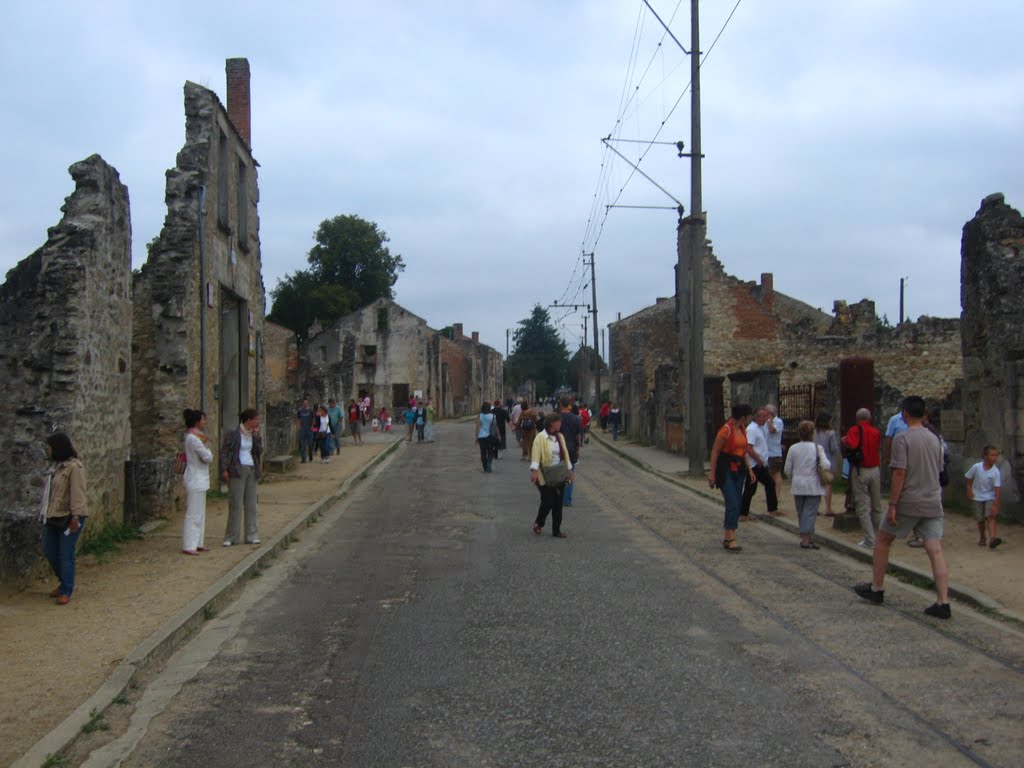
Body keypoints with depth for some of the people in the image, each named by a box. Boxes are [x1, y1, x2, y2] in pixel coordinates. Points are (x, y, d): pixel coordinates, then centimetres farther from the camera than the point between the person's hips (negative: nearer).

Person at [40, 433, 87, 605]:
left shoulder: (74, 467, -17)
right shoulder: (56, 465, 11)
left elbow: (77, 493, -21)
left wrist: (75, 516, -24)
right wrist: (44, 510, 17)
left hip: (68, 518, -9)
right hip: (53, 518, 9)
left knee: (66, 555, -2)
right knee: (49, 551, 14)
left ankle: (66, 591, 9)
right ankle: (65, 582, 31)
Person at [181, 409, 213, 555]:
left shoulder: (192, 436, 12)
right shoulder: (194, 439, -19)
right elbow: (207, 457, -19)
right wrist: (208, 451, 0)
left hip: (199, 480, 11)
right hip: (195, 481, -11)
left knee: (199, 514, 14)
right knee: (193, 514, -8)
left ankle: (197, 543, 20)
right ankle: (188, 546, -5)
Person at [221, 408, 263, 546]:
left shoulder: (255, 434, 10)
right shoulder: (234, 433, -7)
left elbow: (259, 452, 3)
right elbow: (224, 452, -6)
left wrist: (256, 436, -6)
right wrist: (224, 470, -12)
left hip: (252, 470, 6)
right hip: (237, 470, -6)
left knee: (251, 504, 7)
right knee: (235, 504, -5)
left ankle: (251, 535, 12)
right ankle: (231, 537, 1)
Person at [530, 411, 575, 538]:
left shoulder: (560, 436, 11)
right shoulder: (540, 438, -10)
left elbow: (565, 454, 17)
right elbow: (535, 455, -16)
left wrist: (569, 469, 15)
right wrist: (534, 470, -26)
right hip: (545, 477, -6)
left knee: (558, 503, 7)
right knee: (548, 502, -7)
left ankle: (556, 530, 15)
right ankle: (538, 523, 20)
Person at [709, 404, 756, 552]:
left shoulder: (742, 429, 11)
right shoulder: (726, 430, -15)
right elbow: (715, 451, -13)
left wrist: (749, 469, 15)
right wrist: (712, 473, -14)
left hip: (738, 470, 8)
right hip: (726, 470, -8)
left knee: (737, 505, 8)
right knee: (732, 504, -14)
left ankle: (728, 539, 16)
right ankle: (731, 539, -12)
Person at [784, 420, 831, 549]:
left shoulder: (793, 448, 0)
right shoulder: (818, 448, -8)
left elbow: (787, 469, 4)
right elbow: (826, 465, -17)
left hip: (797, 485, 3)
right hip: (813, 485, -3)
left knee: (801, 513, 15)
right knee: (810, 512, -1)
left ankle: (804, 537, 22)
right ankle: (806, 540, -7)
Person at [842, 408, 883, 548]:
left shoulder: (855, 430, -9)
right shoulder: (876, 432, 7)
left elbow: (851, 445, -26)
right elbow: (879, 450, 16)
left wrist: (844, 441, -7)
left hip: (860, 471, -5)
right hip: (875, 470, 5)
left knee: (863, 507, -1)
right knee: (876, 506, 15)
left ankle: (870, 541, -4)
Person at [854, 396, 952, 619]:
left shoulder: (902, 438, -11)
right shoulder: (934, 439, 10)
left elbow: (900, 473, -16)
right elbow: (937, 471, 17)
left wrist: (893, 505, -14)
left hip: (908, 502, -5)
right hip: (933, 503, 5)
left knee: (882, 541, 13)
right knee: (935, 550, 1)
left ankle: (876, 589, 21)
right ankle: (943, 603, -4)